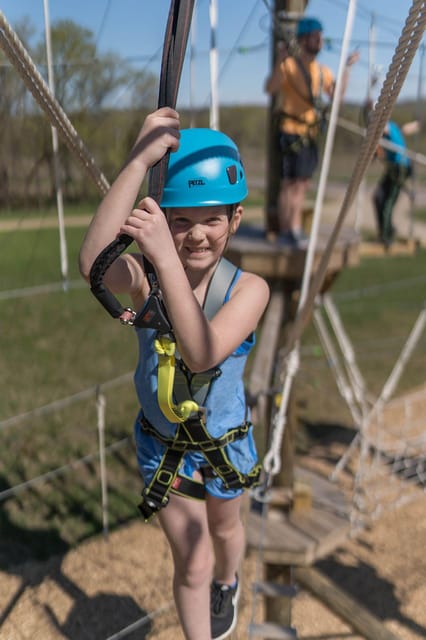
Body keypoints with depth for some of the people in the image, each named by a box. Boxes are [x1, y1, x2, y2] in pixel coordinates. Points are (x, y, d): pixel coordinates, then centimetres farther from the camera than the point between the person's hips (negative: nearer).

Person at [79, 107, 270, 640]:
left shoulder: (250, 288, -25)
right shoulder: (144, 277, -23)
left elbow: (202, 354, -42)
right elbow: (93, 264, -47)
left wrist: (167, 257, -52)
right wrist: (139, 160, -50)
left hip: (227, 443, 2)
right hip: (163, 445, -1)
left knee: (224, 527, 31)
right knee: (191, 564, 11)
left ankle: (227, 585, 65)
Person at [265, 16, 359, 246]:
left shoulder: (323, 71, 14)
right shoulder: (290, 65, -9)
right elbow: (270, 88, -23)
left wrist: (347, 68, 9)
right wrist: (280, 61, -33)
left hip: (311, 134, 8)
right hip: (292, 132, -7)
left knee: (302, 184, 11)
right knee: (289, 183, -6)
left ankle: (296, 228, 18)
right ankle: (285, 230, 0)